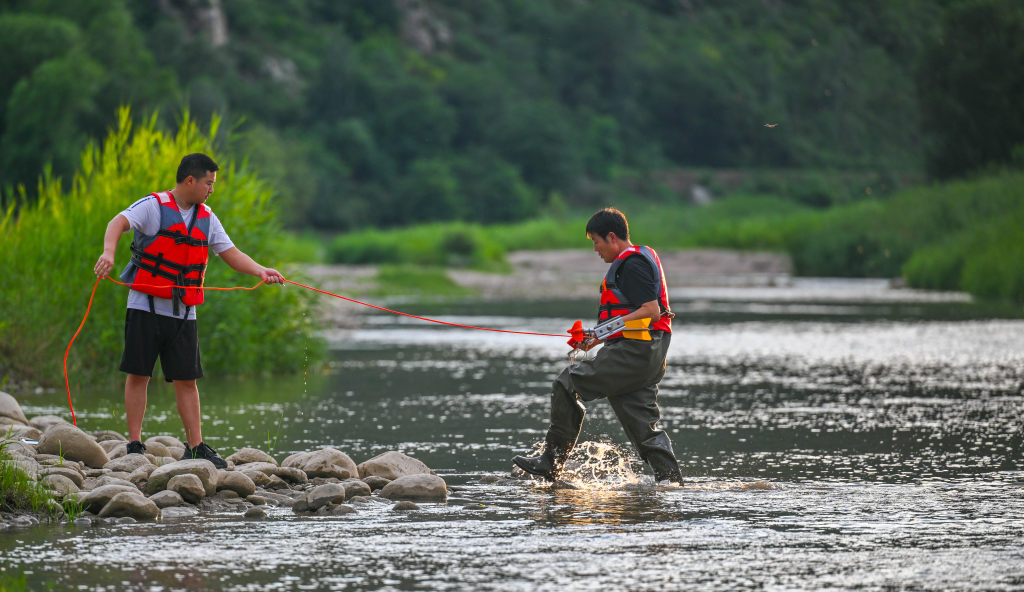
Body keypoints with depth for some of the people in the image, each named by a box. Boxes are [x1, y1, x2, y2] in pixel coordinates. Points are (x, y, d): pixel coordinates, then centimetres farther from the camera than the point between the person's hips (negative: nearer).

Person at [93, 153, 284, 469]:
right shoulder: (153, 206, -6)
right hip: (146, 307, -5)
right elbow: (119, 223, -21)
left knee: (187, 379, 3)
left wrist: (259, 271, -4)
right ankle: (134, 446, 2)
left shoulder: (207, 218, 13)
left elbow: (230, 253, 14)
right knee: (138, 374, -2)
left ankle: (196, 446, 7)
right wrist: (108, 253, -41)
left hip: (184, 312, 5)